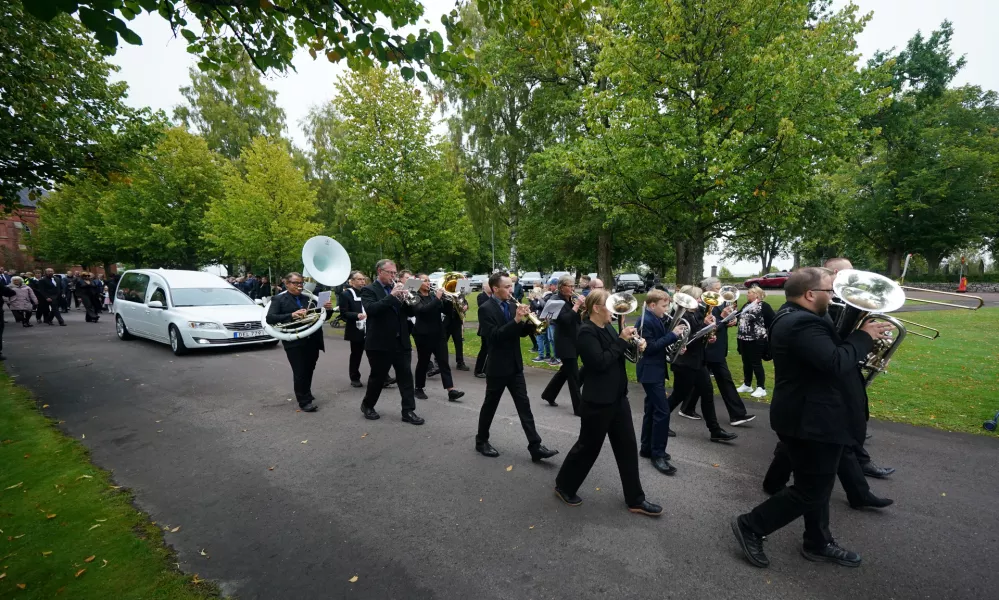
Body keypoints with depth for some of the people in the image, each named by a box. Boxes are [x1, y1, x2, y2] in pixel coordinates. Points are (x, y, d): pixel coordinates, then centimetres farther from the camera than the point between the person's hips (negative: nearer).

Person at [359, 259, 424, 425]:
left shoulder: (398, 288, 11)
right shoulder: (368, 290, -4)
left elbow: (411, 312, 6)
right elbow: (371, 309, -23)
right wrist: (392, 296, -28)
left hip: (401, 341, 5)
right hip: (380, 343, -5)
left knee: (406, 376, 4)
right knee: (378, 377, 9)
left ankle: (408, 411, 12)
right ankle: (367, 405, 32)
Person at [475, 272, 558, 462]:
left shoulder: (512, 304, 5)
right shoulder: (485, 309, -14)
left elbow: (521, 332, 9)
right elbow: (494, 336, -24)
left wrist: (529, 321, -11)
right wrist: (516, 320, -29)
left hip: (515, 365, 6)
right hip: (497, 366, -6)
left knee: (524, 406, 6)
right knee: (490, 405, 10)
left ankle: (535, 447, 11)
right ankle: (481, 441, 30)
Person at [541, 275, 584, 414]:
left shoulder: (573, 299, 8)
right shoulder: (556, 301, -12)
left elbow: (579, 319, 7)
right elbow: (565, 320, -24)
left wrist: (583, 308, -9)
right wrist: (576, 305, -22)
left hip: (575, 341, 8)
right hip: (565, 343, -8)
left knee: (566, 370, 19)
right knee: (574, 376, -3)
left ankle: (548, 394, 37)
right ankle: (578, 408, 6)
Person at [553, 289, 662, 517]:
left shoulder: (608, 327, 7)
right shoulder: (586, 332, -19)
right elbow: (600, 362, -27)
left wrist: (634, 344, -3)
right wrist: (622, 341, -21)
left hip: (618, 397, 8)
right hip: (597, 401, -8)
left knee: (628, 446, 14)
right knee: (588, 446, 7)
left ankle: (635, 499, 29)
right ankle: (563, 486, 29)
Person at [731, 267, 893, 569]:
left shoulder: (794, 316, 9)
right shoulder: (801, 324, -26)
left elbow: (828, 350, 16)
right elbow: (836, 362, -31)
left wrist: (859, 334, 3)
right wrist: (864, 336, -17)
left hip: (812, 416, 11)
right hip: (810, 420, -11)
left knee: (817, 486, 22)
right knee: (811, 491, 2)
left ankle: (818, 543, 39)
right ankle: (750, 526, 13)